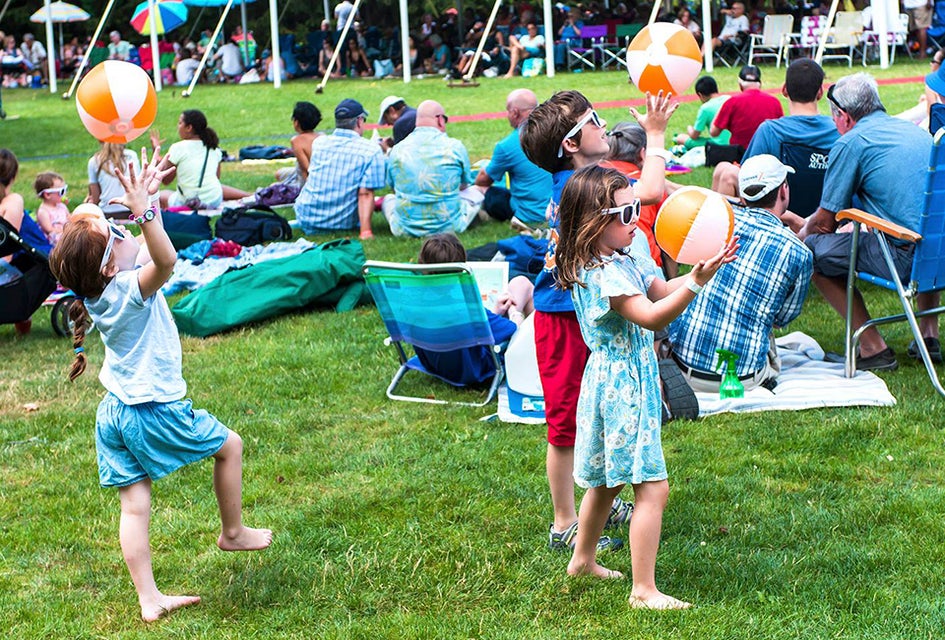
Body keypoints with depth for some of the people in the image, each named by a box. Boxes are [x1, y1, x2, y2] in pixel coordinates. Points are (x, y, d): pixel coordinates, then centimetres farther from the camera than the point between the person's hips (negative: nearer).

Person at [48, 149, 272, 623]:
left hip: (114, 413, 7)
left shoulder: (95, 291, 0)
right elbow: (166, 260, -44)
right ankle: (233, 532, 30)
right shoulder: (130, 289, -23)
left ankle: (149, 599, 8)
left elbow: (144, 243, 14)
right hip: (153, 411, -7)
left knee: (134, 505, 6)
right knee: (229, 444, 16)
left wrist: (145, 191, 8)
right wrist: (143, 210, -48)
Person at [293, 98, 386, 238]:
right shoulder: (372, 150, -12)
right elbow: (365, 194, -21)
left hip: (307, 222, 3)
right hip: (344, 224, -3)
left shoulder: (318, 142, 0)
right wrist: (366, 232, -25)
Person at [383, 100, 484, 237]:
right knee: (476, 191, 24)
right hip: (448, 227, -1)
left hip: (405, 229, 2)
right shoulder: (455, 147, -9)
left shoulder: (397, 149, -4)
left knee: (388, 198, 33)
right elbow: (463, 185, 8)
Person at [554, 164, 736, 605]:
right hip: (621, 384, -11)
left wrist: (703, 268, -3)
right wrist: (696, 283, -39)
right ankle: (643, 591, -4)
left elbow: (662, 290, 12)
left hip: (621, 382, 11)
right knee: (651, 489, -10)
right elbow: (651, 317, -30)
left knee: (608, 479, 24)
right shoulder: (600, 273, -23)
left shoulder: (625, 260, 8)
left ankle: (583, 560, 41)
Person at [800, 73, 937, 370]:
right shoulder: (917, 130, 22)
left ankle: (872, 347, 3)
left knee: (814, 249, 3)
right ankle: (929, 335, 31)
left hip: (905, 259, -8)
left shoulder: (851, 142, -1)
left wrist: (804, 231, 28)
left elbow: (825, 223, 2)